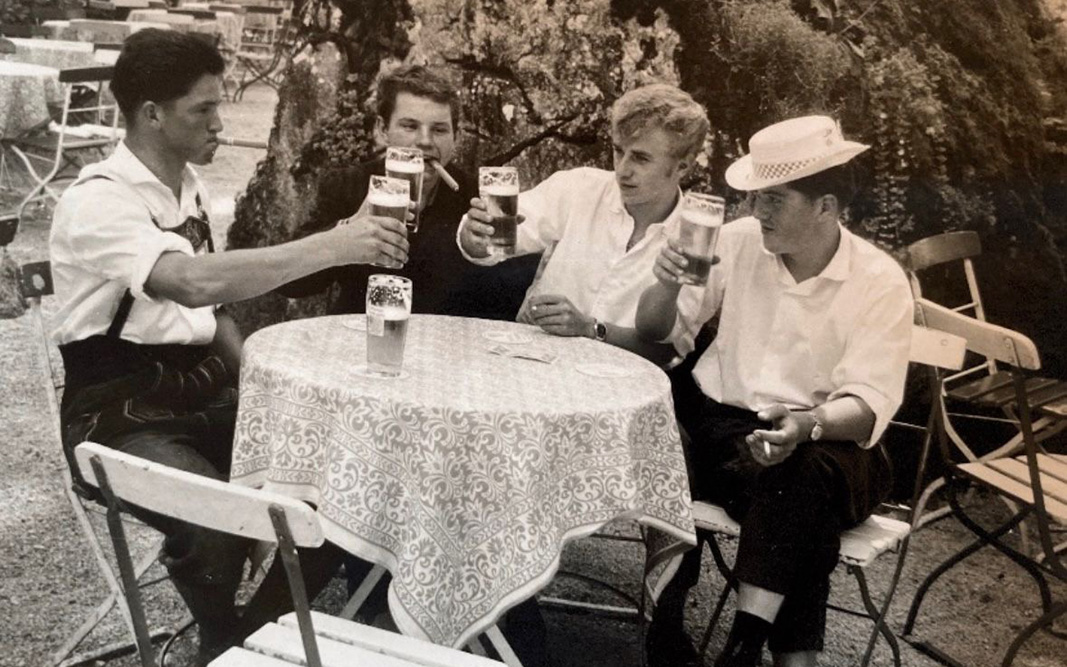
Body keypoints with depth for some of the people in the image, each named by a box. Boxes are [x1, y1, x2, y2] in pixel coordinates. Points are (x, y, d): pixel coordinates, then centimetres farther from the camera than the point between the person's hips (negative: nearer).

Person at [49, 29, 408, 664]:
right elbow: (195, 282, -38)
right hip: (123, 415, -7)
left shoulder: (192, 188, 7)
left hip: (205, 395, 7)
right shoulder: (97, 203, -19)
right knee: (220, 524, -33)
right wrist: (332, 246, -38)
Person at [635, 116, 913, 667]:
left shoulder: (880, 281, -6)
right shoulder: (739, 241, 2)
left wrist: (807, 424, -35)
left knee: (799, 478, -36)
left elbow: (869, 403, -13)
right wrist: (667, 284, -16)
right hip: (717, 421, 3)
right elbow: (653, 332, 7)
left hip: (824, 441, -2)